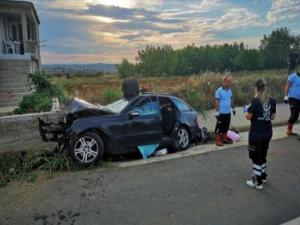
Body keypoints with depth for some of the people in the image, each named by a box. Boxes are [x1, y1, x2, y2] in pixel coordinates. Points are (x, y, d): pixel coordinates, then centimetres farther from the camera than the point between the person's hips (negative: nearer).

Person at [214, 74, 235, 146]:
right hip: (221, 112, -7)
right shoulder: (219, 90, -14)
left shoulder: (229, 89, 5)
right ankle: (218, 140, 12)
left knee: (226, 126, 17)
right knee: (219, 126, 2)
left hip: (228, 112, 7)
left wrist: (233, 108, 19)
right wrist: (217, 112, -13)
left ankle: (224, 138, 31)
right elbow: (217, 101, -12)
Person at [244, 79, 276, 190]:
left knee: (256, 157, 6)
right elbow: (273, 117, 7)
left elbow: (248, 117, -13)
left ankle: (258, 182, 14)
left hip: (256, 134, -6)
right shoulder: (272, 101, -1)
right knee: (263, 155, 22)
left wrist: (246, 111, 8)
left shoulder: (255, 100, -19)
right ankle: (263, 176, 38)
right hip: (268, 133, 6)